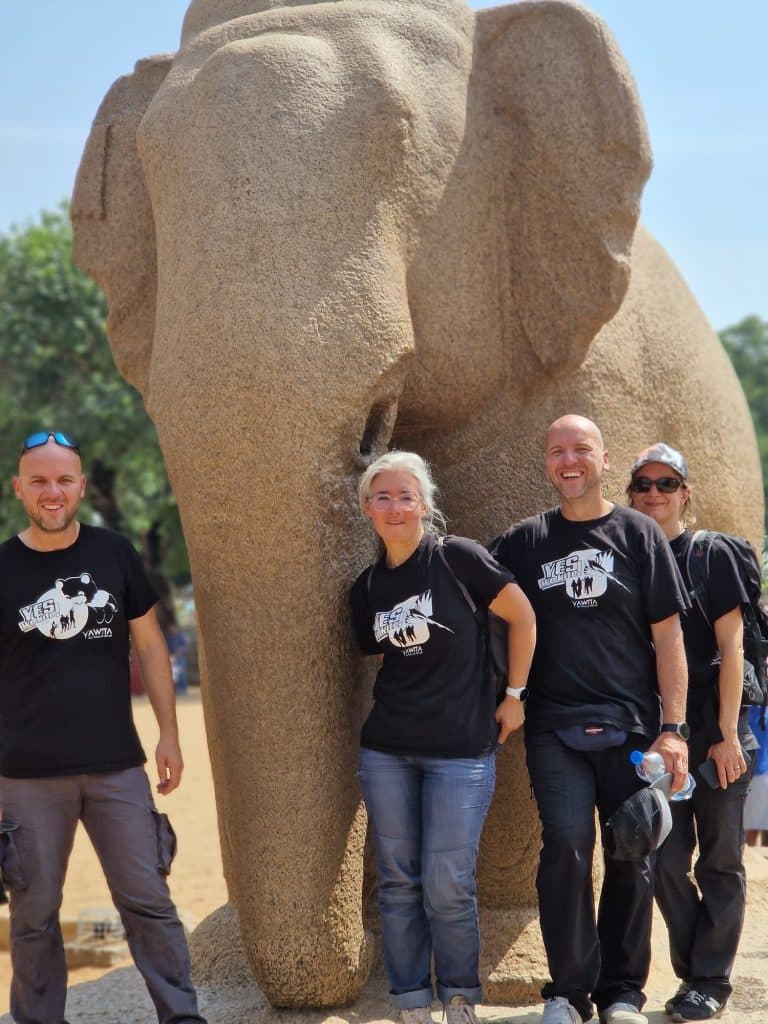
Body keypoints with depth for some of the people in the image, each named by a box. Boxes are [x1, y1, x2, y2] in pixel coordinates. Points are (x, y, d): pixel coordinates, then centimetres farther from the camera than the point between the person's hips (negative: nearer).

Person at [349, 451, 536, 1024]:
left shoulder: (457, 558, -8)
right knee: (398, 881, 6)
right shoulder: (367, 588, 7)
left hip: (461, 750, -4)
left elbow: (523, 616, -3)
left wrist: (514, 694, -1)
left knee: (447, 886, -3)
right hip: (386, 751, 5)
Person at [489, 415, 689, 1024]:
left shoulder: (639, 535, 5)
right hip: (555, 728, 0)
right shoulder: (525, 541, 8)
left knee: (631, 859, 4)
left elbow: (668, 637, 3)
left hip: (632, 725, 0)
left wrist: (673, 728, -4)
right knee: (566, 847, -14)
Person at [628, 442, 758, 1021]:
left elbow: (730, 647, -7)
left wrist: (727, 733, -12)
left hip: (715, 732, -3)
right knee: (666, 862, 3)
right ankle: (695, 970, 17)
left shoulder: (712, 555, -3)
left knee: (720, 862, 3)